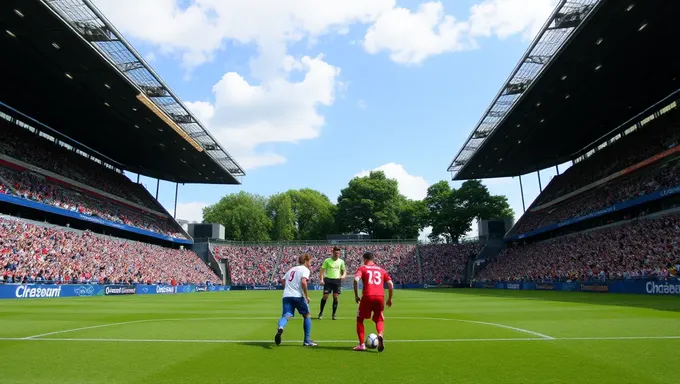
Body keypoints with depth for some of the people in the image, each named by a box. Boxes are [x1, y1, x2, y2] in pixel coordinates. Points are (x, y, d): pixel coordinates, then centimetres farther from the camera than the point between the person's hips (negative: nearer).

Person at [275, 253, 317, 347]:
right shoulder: (305, 269, 2)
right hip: (298, 296, -5)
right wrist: (307, 296, -9)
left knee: (286, 315, -7)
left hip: (286, 296, 5)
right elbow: (303, 282, -15)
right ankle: (307, 340, 13)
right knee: (307, 315, 13)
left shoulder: (292, 269, 24)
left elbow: (282, 280, 24)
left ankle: (280, 328, -42)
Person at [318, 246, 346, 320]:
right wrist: (321, 279, -12)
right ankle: (321, 312, 15)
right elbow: (322, 270, 0)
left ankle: (334, 314, 12)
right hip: (328, 280, -2)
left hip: (337, 280, 2)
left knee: (335, 297, 0)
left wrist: (343, 276, -9)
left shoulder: (341, 261, 7)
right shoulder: (327, 260, -1)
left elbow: (344, 271, 13)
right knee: (325, 296, -3)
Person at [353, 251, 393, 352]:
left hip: (367, 296, -3)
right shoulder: (381, 270, 22)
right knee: (379, 320, 19)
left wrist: (356, 295, -2)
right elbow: (391, 284, 14)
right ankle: (380, 335, -12)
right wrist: (389, 299, 20)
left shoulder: (362, 268, 11)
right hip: (380, 297, 3)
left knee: (360, 319, 16)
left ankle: (362, 344, 10)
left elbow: (356, 279, -8)